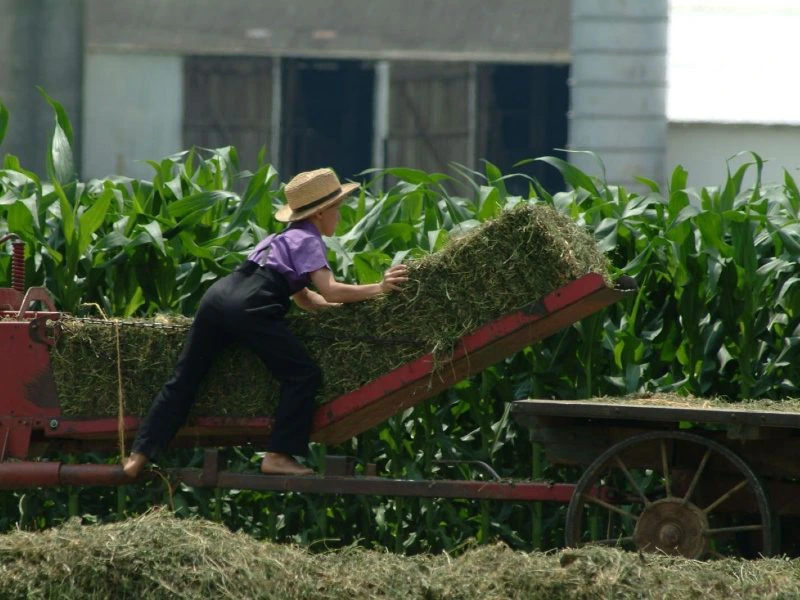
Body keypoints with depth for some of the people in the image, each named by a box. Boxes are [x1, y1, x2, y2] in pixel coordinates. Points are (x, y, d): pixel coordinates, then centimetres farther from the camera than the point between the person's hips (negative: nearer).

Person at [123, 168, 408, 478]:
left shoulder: (283, 237, 34)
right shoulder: (308, 240, 7)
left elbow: (305, 298, 36)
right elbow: (328, 291, -7)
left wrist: (349, 302, 28)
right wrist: (377, 289, -3)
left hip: (217, 293, 9)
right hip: (248, 307, -9)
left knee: (184, 379, 7)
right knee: (304, 374, -3)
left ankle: (139, 454, 2)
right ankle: (278, 456, -8)